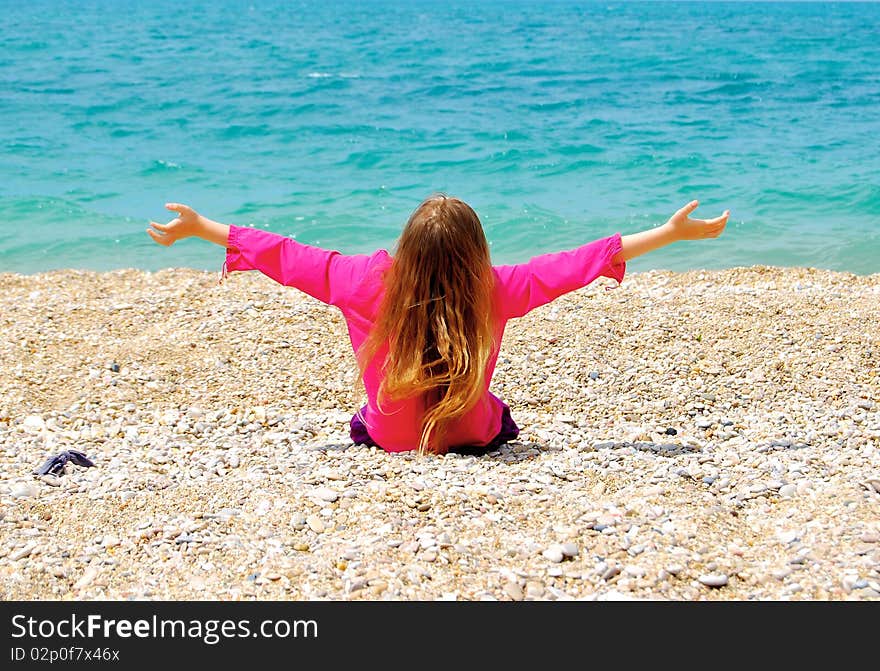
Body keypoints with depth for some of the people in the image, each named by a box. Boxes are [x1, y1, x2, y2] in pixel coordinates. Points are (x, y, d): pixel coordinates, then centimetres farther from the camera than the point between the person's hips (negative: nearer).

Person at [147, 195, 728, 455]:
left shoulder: (368, 282, -26)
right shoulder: (499, 289, -26)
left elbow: (286, 257, -16)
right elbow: (579, 263, -21)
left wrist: (199, 228, -3)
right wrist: (671, 233, -12)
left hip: (389, 438, 1)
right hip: (475, 436, 0)